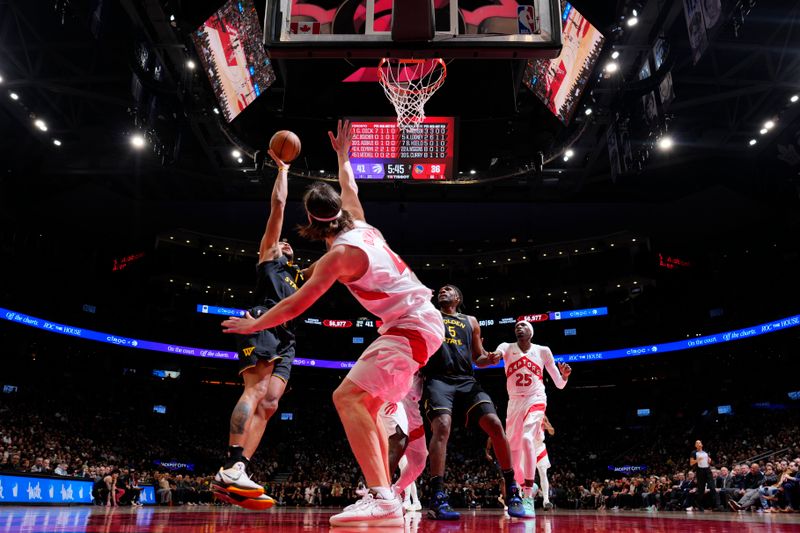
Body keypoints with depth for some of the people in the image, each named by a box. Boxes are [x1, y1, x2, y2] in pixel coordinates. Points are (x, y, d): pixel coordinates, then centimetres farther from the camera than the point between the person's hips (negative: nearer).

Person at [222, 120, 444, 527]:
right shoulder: (362, 227, 9)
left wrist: (253, 324, 8)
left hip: (412, 328, -9)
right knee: (365, 405, 14)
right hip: (422, 322, 9)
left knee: (348, 397, -18)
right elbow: (350, 191, 33)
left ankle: (380, 498, -26)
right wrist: (342, 156, 45)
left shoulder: (339, 254, -13)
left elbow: (295, 306, -7)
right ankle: (385, 496, 16)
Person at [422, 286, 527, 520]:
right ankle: (437, 497, -26)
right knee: (442, 427, -27)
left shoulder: (470, 321, 24)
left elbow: (478, 359, 23)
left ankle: (511, 491, -1)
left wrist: (490, 359, 2)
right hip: (438, 379, -3)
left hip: (466, 380, 3)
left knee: (495, 425, -14)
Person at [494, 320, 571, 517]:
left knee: (527, 438, -26)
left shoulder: (543, 351, 1)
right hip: (514, 402, 3)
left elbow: (559, 384, 4)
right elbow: (494, 355, -26)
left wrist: (564, 375, -20)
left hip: (535, 400, -3)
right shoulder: (507, 347, 1)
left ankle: (528, 497, -23)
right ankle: (525, 485, 34)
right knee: (513, 447, 8)